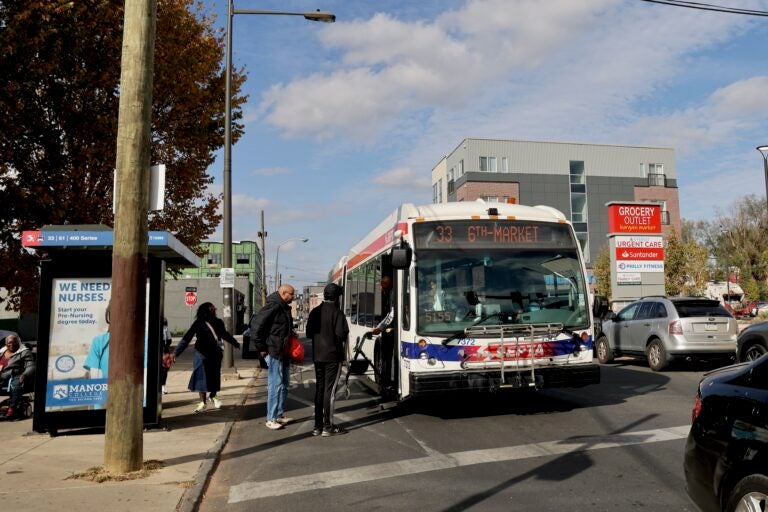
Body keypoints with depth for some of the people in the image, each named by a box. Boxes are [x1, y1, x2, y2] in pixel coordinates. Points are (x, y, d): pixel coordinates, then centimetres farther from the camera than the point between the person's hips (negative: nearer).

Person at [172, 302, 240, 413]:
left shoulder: (218, 322, 7)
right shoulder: (199, 324, -7)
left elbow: (225, 334, 25)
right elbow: (186, 338, -8)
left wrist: (236, 344, 36)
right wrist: (176, 353, -14)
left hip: (216, 353, 4)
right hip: (203, 354, -4)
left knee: (215, 376, 7)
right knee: (202, 377, 0)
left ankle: (213, 396, 30)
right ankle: (203, 402, 12)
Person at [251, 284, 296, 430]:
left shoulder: (284, 307, 13)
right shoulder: (273, 306, -17)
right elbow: (256, 325, -22)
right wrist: (261, 348, -17)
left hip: (284, 353, 10)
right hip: (274, 352, -10)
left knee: (284, 384, 15)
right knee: (275, 385, -4)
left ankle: (280, 415, 25)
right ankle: (271, 419, 4)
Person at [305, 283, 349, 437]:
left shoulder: (314, 312, 7)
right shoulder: (336, 313, -13)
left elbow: (308, 333, 11)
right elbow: (341, 334, -19)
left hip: (318, 356, 6)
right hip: (333, 356, -6)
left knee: (319, 389, 12)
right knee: (330, 390, -2)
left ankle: (318, 426, 17)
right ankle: (328, 427, 1)